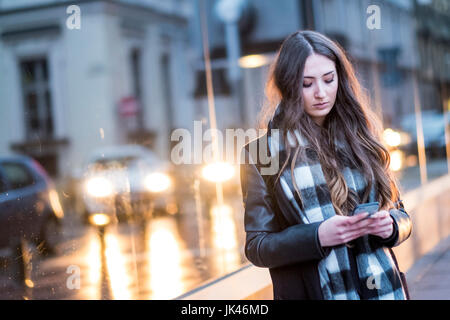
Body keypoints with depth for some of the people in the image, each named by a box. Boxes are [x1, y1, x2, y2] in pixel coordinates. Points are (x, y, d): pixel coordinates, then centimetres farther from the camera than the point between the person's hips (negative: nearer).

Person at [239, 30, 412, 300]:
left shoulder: (359, 137, 5)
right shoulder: (262, 153, -4)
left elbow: (399, 212, 12)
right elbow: (256, 246, -6)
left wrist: (390, 224, -11)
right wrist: (318, 236, -21)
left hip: (384, 288, 3)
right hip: (310, 291, -3)